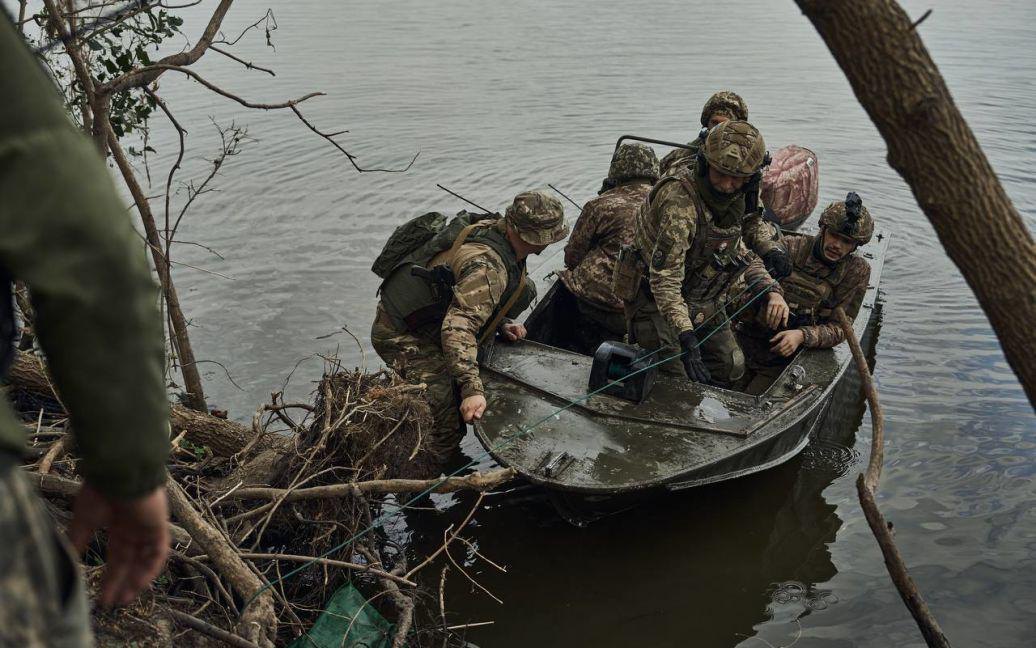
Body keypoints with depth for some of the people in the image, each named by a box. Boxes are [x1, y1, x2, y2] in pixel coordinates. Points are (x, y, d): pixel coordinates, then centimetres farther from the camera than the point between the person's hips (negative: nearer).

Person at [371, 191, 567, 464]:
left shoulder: (491, 227, -2)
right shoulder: (487, 266, -30)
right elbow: (458, 327, -39)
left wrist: (500, 325, 10)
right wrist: (472, 388, -43)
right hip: (403, 338, -10)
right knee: (448, 425, -17)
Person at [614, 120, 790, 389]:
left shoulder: (738, 195, -9)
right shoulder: (680, 202, -35)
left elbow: (749, 221, 18)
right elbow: (664, 278, -39)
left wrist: (770, 247, -4)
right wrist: (685, 336, -46)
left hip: (706, 301, 8)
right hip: (657, 300, -8)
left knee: (731, 368, 12)